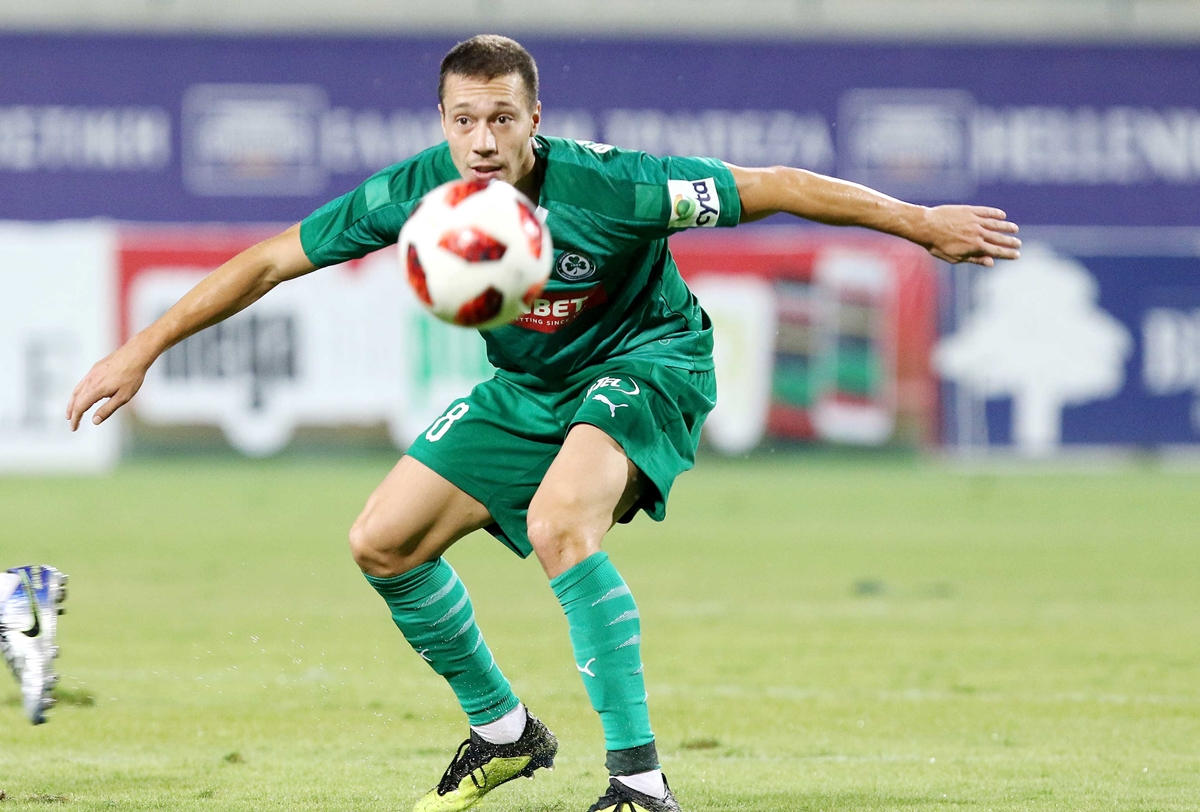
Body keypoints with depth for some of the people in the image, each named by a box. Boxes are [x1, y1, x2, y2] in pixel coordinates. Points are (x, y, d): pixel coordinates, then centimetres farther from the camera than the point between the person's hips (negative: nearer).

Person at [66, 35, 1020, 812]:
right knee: (383, 542, -1)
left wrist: (924, 223, -21)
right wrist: (140, 351, -9)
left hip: (647, 364, -6)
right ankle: (503, 733, 22)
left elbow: (773, 187, -23)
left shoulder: (601, 185, -31)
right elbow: (271, 259, -8)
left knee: (557, 523, -34)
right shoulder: (416, 191, -19)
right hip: (529, 387, 6)